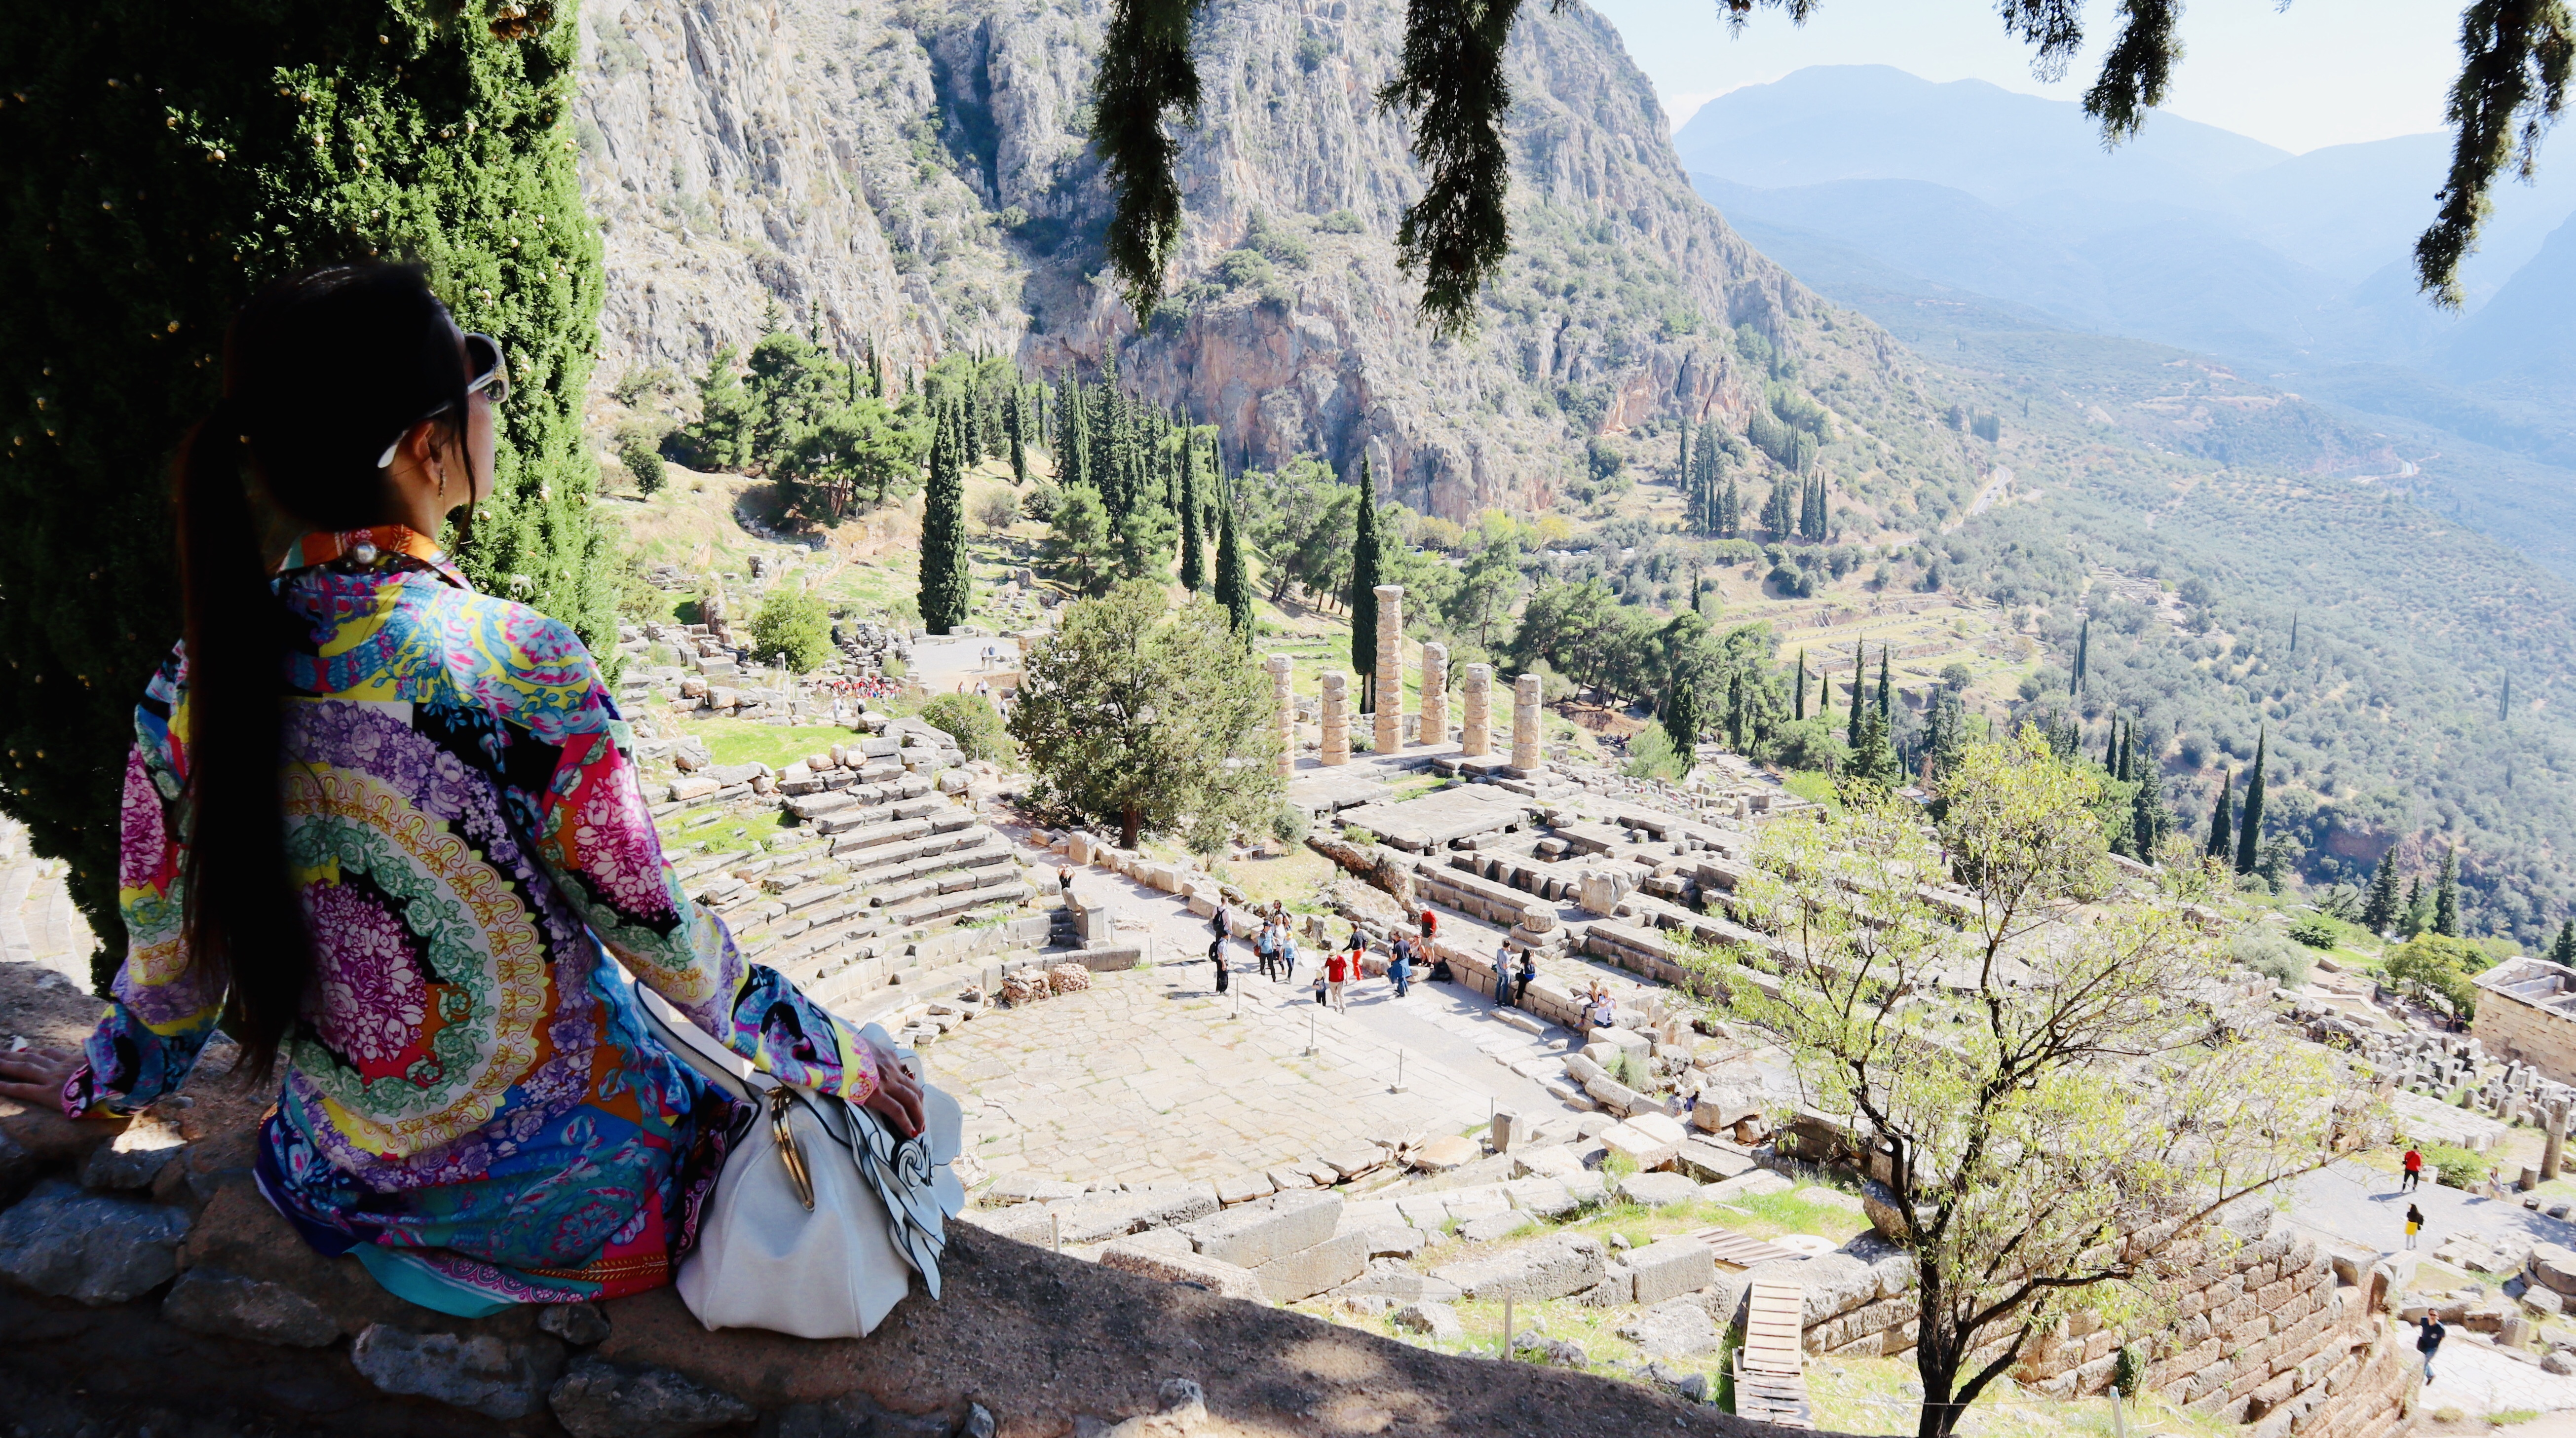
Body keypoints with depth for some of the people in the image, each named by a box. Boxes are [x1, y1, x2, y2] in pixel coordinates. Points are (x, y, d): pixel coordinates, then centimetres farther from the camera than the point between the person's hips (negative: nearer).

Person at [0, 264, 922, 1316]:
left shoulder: (195, 685, -9)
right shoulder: (519, 668, -25)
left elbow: (166, 946, 4)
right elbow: (661, 941, -16)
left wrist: (108, 1083, 26)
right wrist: (840, 1058, 0)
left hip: (340, 1188, 6)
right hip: (555, 1188, -5)